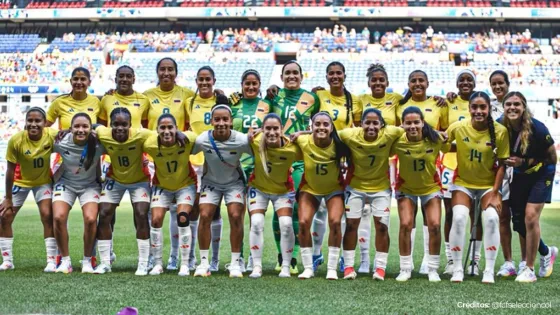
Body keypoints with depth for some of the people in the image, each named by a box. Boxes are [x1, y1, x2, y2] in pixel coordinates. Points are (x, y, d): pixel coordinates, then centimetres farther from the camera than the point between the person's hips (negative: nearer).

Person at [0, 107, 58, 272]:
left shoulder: (53, 135, -27)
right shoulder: (16, 140, -27)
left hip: (43, 181, -1)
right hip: (20, 181, 1)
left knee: (47, 215, -13)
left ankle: (52, 261, -6)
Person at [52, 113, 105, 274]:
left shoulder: (98, 144, -24)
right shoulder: (61, 142, -22)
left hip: (90, 185, -1)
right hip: (65, 183, 1)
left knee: (90, 219, -23)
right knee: (59, 217, -21)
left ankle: (87, 261, -1)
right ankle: (65, 261, -3)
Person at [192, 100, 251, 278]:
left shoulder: (241, 140, -25)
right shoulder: (202, 140, -23)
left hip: (234, 182, -1)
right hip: (211, 182, 1)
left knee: (235, 217, -14)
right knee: (205, 216, -12)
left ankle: (235, 263, -1)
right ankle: (204, 263, 0)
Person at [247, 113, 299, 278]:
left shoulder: (292, 148, -30)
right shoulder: (255, 141, -26)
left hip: (283, 190, -1)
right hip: (258, 188, 1)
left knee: (286, 225, -11)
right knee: (256, 224, -10)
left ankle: (286, 267, 5)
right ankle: (257, 266, 1)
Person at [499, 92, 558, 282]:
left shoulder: (537, 128, -26)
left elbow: (552, 158, -15)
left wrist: (523, 162, -24)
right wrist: (509, 162, -14)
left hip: (541, 174, -5)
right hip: (519, 176, 5)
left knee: (530, 217, -16)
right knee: (518, 222, 8)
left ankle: (529, 270, -3)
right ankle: (547, 252, 36)